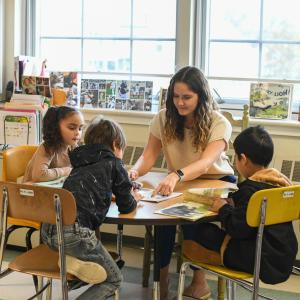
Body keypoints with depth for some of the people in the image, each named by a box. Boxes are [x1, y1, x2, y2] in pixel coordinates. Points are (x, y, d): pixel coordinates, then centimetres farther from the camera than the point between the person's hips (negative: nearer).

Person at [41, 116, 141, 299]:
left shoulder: (81, 163, 23)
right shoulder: (114, 163, 7)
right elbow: (126, 207, 10)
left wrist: (124, 184, 41)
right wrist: (134, 198, 32)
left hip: (48, 229, 7)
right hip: (74, 232, -7)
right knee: (114, 280, 9)